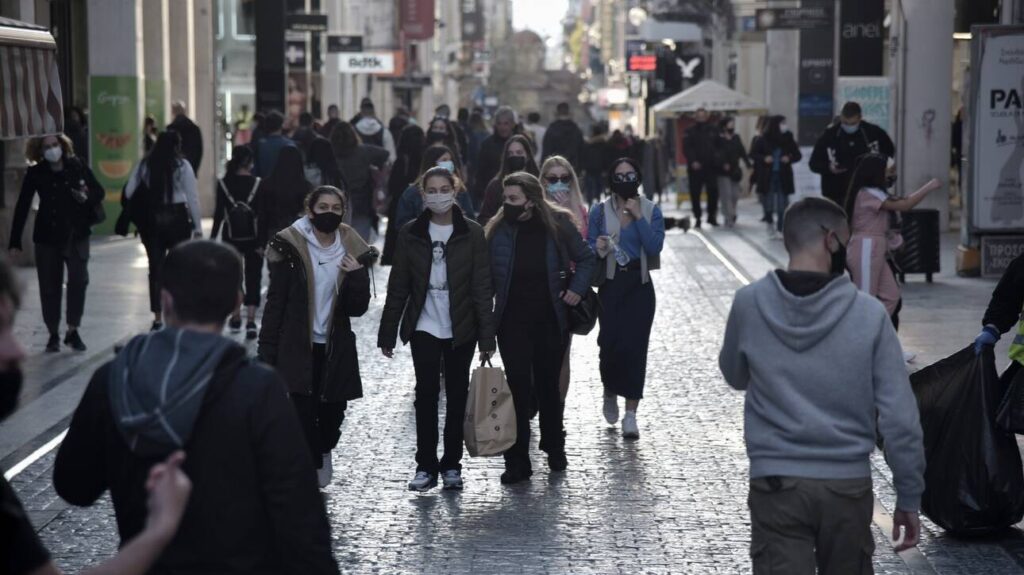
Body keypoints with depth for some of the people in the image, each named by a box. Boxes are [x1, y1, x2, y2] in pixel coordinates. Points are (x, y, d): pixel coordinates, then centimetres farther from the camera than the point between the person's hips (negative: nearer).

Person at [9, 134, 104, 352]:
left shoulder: (77, 166, -6)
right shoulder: (35, 173, -7)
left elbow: (99, 191, 5)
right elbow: (22, 207, -6)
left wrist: (87, 197, -19)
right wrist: (15, 242, -8)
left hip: (77, 233, 0)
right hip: (47, 236, 0)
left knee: (79, 280, -11)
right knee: (50, 286, 5)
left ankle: (73, 331, 3)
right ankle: (53, 334, 19)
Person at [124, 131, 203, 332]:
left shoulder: (144, 165, 4)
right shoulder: (182, 166, -5)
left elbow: (129, 192, 2)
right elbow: (192, 197, -6)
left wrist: (138, 219, 9)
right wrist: (198, 226, -2)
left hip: (151, 219, 3)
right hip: (176, 217, -3)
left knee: (155, 267, 7)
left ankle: (158, 317, 7)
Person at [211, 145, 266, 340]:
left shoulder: (223, 184, -4)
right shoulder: (258, 184, -6)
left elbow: (219, 213, -2)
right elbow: (262, 215, -9)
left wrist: (213, 236, 7)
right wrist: (262, 242, -6)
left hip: (231, 237, 1)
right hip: (253, 238, -1)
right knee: (253, 278, 2)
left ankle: (236, 318, 23)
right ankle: (250, 320, -9)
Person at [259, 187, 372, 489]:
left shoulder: (351, 250, 4)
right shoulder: (290, 247, -4)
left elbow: (357, 308, 4)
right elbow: (276, 301, -2)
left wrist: (357, 275, -13)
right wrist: (267, 351, -5)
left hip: (336, 349, 3)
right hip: (298, 348, -3)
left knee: (332, 413, 9)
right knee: (304, 413, -10)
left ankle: (323, 449, 41)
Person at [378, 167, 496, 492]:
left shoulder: (472, 234, -2)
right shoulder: (411, 234, 2)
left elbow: (482, 288, -3)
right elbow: (398, 287, 5)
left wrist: (487, 336, -8)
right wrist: (387, 333, 2)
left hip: (461, 330, 0)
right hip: (424, 328, 0)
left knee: (457, 395, 6)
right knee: (426, 394, -3)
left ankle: (451, 464, 16)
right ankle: (426, 465, 4)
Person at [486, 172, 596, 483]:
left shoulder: (559, 224, -5)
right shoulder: (499, 229, -4)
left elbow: (585, 259, 9)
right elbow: (486, 273, 2)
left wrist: (577, 288, -5)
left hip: (551, 320, 0)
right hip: (513, 321, 0)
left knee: (549, 386, 14)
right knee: (518, 388, -4)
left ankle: (555, 448, 33)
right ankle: (517, 461, 0)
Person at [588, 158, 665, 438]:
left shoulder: (651, 211, 2)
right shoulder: (600, 211, 2)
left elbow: (655, 246, -10)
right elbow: (589, 248, 2)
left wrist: (638, 217, -14)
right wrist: (598, 249, -20)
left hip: (639, 286, 0)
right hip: (610, 285, 0)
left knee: (635, 345, -6)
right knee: (611, 344, -7)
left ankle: (631, 415, 0)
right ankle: (610, 392, 27)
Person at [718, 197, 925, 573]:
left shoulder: (749, 304, -4)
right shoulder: (869, 314, -7)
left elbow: (735, 376, 16)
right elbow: (900, 418, -6)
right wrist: (909, 499, 3)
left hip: (775, 484, 0)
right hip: (849, 485, 1)